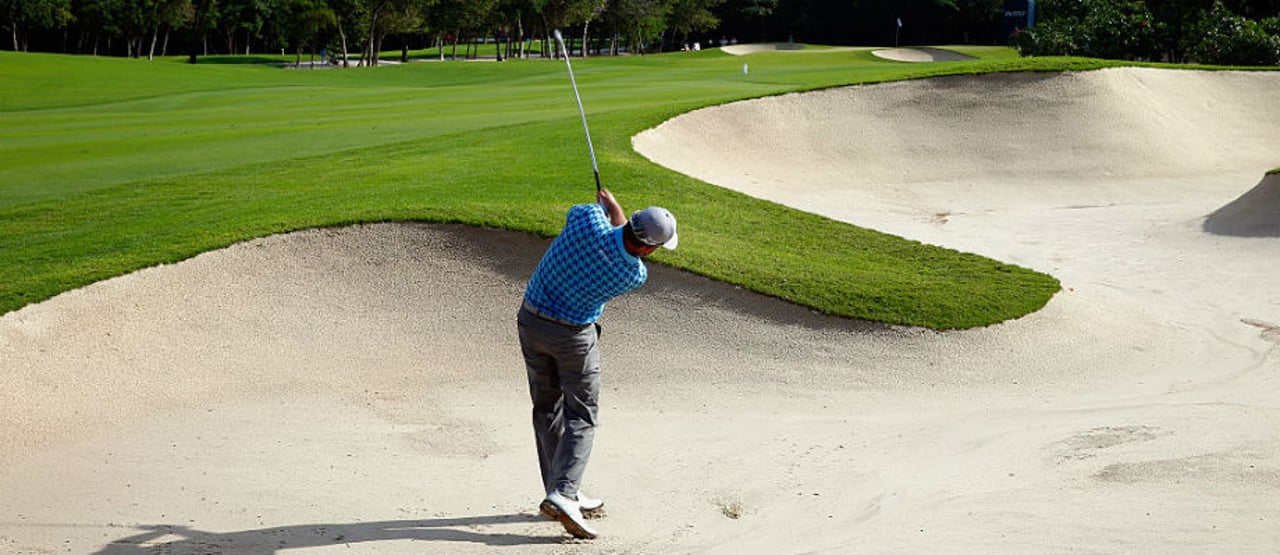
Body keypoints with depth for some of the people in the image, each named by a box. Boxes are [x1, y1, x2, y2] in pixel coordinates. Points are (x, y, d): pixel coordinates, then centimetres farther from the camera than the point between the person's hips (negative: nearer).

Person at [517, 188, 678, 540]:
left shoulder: (588, 220, -20)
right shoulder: (636, 276, -17)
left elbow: (574, 212, 6)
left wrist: (602, 206, 22)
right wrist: (613, 205, 17)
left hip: (531, 322, 4)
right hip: (573, 335, -4)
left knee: (547, 407, 15)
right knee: (581, 416, 7)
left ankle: (560, 492, 20)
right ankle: (563, 495, -10)